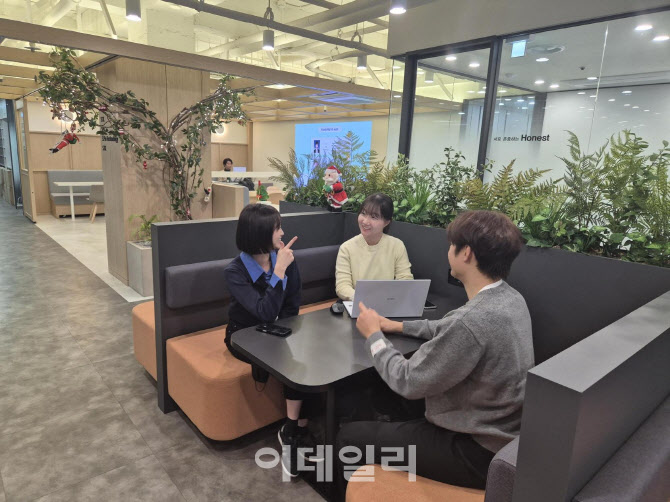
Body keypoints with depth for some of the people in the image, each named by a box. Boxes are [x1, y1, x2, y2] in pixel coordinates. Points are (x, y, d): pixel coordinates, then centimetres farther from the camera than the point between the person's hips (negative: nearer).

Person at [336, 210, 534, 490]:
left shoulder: (474, 320, -33)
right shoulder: (509, 298, -3)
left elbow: (407, 382, -22)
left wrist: (373, 335, -7)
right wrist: (399, 326, 14)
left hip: (478, 451, -9)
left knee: (350, 437, 1)